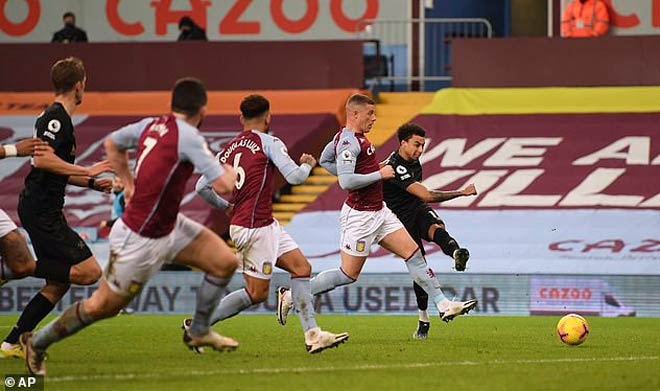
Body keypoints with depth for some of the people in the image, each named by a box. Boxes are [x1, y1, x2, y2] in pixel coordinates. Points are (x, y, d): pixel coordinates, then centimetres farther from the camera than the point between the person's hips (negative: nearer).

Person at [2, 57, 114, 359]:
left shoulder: (56, 117, 20)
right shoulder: (56, 117, -11)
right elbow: (42, 159, -24)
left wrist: (92, 184, 22)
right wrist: (87, 171, -19)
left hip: (45, 212, 10)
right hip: (42, 212, -10)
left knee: (57, 285, 10)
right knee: (89, 271, -14)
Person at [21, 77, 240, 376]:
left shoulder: (151, 125, 1)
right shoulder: (187, 136, -24)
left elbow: (112, 144, 19)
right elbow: (224, 185, -27)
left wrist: (129, 184, 21)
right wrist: (230, 170, -5)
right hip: (140, 240, -9)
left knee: (225, 262, 5)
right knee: (102, 307, 7)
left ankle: (199, 332, 24)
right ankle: (37, 343, 25)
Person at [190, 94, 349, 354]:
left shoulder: (229, 150, 10)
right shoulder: (269, 143, -10)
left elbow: (202, 187, 8)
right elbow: (295, 177, -16)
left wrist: (225, 206, 25)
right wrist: (307, 164, 6)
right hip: (254, 228, -9)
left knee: (301, 267, 7)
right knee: (256, 294, -2)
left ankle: (312, 335, 3)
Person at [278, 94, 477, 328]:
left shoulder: (354, 137, 10)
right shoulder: (349, 142, -21)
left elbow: (324, 160, 25)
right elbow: (346, 182, -30)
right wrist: (380, 174, -21)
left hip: (379, 211, 10)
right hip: (360, 216, -10)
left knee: (414, 253, 5)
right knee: (349, 275, -2)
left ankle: (443, 305, 6)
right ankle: (292, 296, 10)